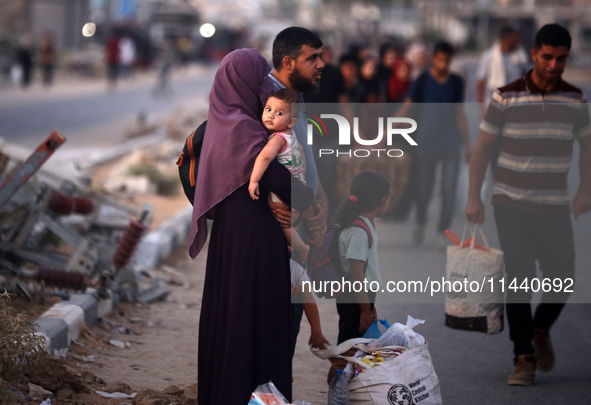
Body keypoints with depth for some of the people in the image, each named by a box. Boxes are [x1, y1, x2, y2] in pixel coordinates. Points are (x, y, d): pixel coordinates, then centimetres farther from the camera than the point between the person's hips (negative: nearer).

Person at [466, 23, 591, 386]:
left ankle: (541, 330, 28)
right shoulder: (506, 97, -6)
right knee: (519, 279, -7)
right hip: (512, 203, -2)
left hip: (555, 206, 2)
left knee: (562, 280, -2)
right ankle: (524, 358, -1)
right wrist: (474, 197, -2)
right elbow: (483, 147, 0)